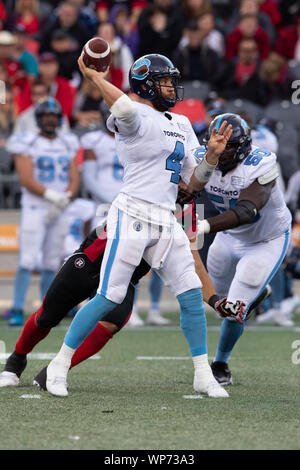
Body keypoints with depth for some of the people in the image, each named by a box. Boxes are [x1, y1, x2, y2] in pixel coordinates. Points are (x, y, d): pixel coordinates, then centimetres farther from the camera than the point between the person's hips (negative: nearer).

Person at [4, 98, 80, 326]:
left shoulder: (67, 145, 12)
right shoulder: (27, 144, -2)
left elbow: (74, 181, 6)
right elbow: (27, 180, -12)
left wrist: (62, 201, -10)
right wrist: (53, 195, -20)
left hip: (59, 213, 5)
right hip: (34, 209, -5)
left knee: (51, 264, 5)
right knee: (28, 262, -13)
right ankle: (17, 311, -13)